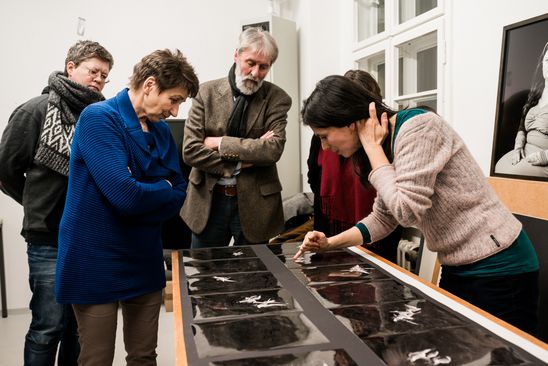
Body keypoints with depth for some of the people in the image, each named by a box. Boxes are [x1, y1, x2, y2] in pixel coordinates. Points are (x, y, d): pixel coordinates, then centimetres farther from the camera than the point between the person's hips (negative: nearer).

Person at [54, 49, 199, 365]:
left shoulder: (162, 131, 6)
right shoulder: (99, 118, -16)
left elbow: (179, 195, 3)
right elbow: (125, 195, -26)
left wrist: (142, 191, -14)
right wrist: (162, 188, -8)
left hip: (145, 262, 7)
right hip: (97, 264, -6)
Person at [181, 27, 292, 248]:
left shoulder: (277, 99, -3)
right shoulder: (208, 92, -2)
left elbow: (273, 150, -17)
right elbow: (190, 151, -8)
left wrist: (219, 142, -16)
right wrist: (241, 162, -14)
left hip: (254, 203, -1)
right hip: (208, 201, 1)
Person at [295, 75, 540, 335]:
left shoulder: (417, 128, -21)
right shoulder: (385, 142, 6)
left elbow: (407, 211, -28)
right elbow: (384, 217, 12)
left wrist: (372, 147, -18)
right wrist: (330, 243, -1)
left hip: (496, 268, -9)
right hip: (458, 268, 9)